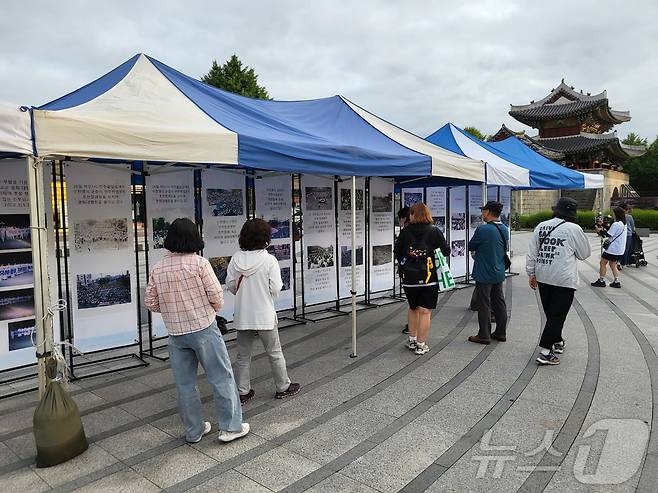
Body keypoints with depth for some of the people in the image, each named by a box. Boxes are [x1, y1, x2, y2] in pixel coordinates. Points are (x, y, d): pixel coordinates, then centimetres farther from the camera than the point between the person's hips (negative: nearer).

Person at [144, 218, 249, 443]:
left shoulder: (157, 268, 0)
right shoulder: (199, 263, -13)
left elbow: (150, 302, 5)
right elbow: (217, 296, -13)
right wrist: (213, 310, 7)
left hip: (175, 334, 5)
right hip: (204, 329, -4)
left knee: (185, 384, 13)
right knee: (222, 378, 7)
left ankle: (194, 431, 26)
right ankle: (230, 427, 14)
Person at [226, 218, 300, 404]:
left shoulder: (236, 258, -6)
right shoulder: (269, 260, -16)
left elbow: (230, 285, 0)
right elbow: (275, 289, -14)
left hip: (242, 316, 3)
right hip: (264, 316, -3)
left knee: (243, 356, 15)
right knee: (275, 354, 14)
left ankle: (243, 392, 23)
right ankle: (283, 387, 27)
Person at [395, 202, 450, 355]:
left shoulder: (405, 232, -3)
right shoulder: (435, 232, -6)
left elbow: (397, 252, 5)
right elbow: (446, 251, -3)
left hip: (409, 278, 2)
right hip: (429, 278, -2)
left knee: (413, 308, 20)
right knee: (425, 311, 5)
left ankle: (412, 340, 27)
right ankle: (421, 345, 10)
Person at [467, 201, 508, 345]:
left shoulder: (482, 229, -20)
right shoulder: (505, 230, 4)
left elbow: (471, 247, -9)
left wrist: (475, 253, 13)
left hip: (484, 274, -7)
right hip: (499, 273, 7)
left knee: (484, 304, 2)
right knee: (499, 302, 14)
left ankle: (484, 335, 9)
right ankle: (501, 333, 23)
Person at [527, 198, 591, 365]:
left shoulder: (541, 226, 4)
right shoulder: (573, 229, -9)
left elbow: (531, 252, 6)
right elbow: (585, 253, 4)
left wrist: (531, 274, 13)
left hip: (543, 277, 5)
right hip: (564, 280, -5)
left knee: (551, 314, 19)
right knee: (557, 315, 0)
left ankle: (557, 342, 37)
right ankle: (545, 352, -3)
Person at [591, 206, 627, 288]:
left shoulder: (616, 224, -19)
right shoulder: (623, 224, 10)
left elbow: (608, 235, -16)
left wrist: (600, 230, -3)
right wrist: (603, 230, 9)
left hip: (612, 248, -9)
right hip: (620, 249, 9)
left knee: (602, 263, 3)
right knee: (613, 264, 17)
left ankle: (601, 281, 6)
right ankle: (616, 282, 13)